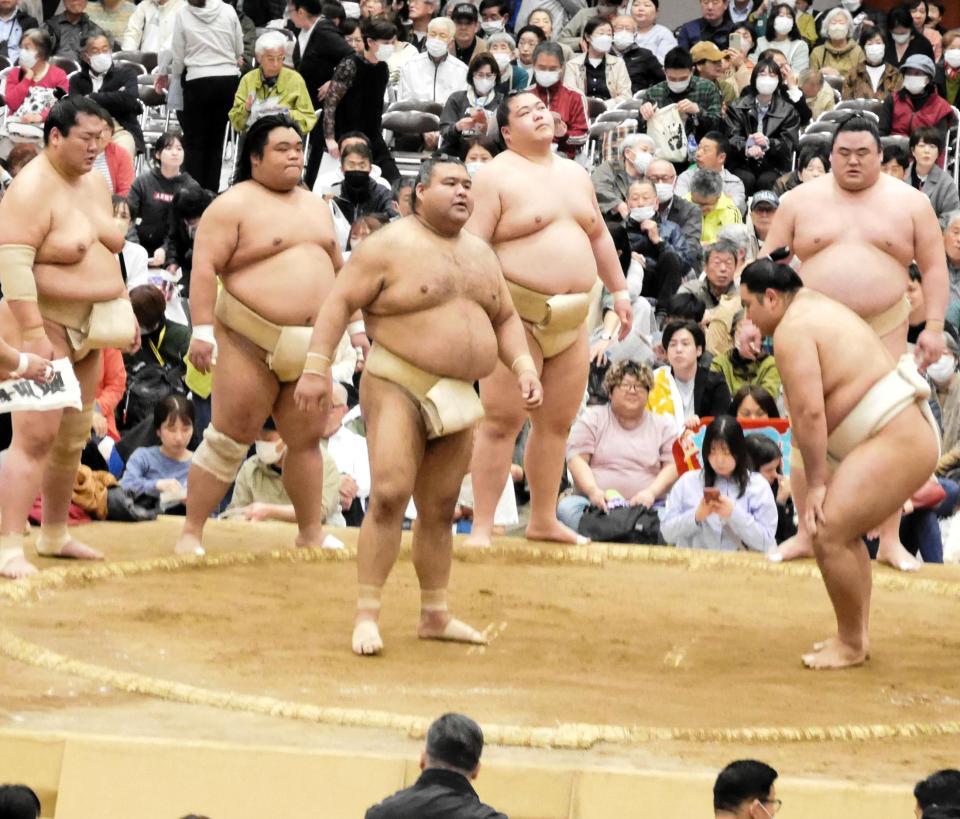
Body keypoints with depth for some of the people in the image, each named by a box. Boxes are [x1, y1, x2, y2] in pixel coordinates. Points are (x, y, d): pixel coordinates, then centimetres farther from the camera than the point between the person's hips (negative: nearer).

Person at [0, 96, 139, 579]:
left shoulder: (95, 185, 12)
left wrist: (124, 311, 16)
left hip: (89, 333, 8)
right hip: (45, 328, -8)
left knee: (73, 439, 14)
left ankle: (54, 536, 27)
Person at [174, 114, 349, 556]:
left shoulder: (316, 207, 17)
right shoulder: (234, 205, -6)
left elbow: (337, 268, 25)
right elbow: (205, 267, -12)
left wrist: (355, 325, 20)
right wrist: (202, 330, -20)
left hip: (310, 346, 6)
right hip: (251, 343, -6)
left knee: (306, 439, 7)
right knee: (230, 437, -6)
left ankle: (311, 533, 16)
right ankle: (191, 533, 0)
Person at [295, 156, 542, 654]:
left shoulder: (479, 254, 14)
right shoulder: (391, 246, -7)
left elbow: (505, 318, 22)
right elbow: (340, 302, -10)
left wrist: (523, 367, 5)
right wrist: (316, 367, -18)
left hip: (458, 397, 7)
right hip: (397, 387, -7)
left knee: (440, 509, 11)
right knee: (389, 495, -17)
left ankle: (435, 616, 19)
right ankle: (367, 615, -15)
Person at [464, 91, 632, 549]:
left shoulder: (575, 175, 17)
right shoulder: (496, 176, -5)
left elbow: (599, 236, 26)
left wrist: (618, 291, 21)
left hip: (571, 320, 7)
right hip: (517, 316, -7)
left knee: (556, 423, 10)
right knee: (503, 421, -8)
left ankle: (544, 520, 20)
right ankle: (481, 528, -6)